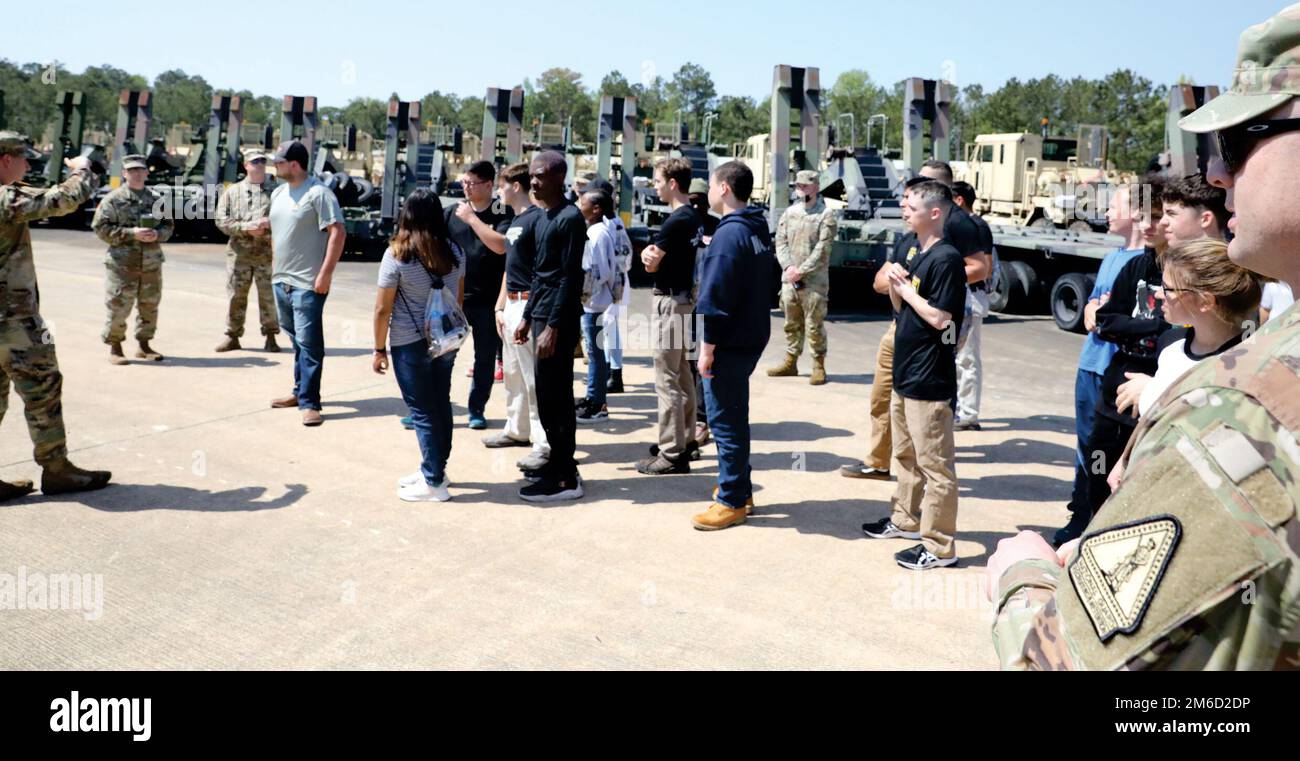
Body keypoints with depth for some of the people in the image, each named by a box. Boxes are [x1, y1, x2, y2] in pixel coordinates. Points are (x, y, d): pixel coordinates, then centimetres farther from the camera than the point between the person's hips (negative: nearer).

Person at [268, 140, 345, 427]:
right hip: (281, 280, 8)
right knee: (296, 339, 16)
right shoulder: (278, 193, 15)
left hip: (307, 283, -8)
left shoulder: (318, 193, -11)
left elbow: (337, 232, -16)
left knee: (308, 342, -8)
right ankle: (301, 391, 26)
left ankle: (309, 402, -6)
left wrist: (326, 273, -20)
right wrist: (274, 264, 18)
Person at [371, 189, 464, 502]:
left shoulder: (397, 254, -12)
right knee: (441, 406, 15)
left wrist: (379, 349, -1)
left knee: (422, 411, 2)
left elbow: (382, 308, -10)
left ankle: (434, 483, 6)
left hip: (411, 344, -5)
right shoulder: (454, 252, 2)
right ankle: (434, 468, 28)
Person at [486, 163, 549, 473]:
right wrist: (501, 307, 20)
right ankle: (517, 429, 30)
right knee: (513, 373, 18)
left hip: (528, 305, -10)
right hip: (511, 305, 10)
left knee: (533, 377, -10)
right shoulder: (514, 220, 17)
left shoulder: (537, 218, -13)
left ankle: (544, 444, -8)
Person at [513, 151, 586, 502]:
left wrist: (552, 327, -20)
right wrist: (528, 317, 18)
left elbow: (570, 278, -17)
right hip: (542, 314, 9)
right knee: (547, 394, 13)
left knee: (555, 396, -7)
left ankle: (565, 478, -2)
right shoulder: (544, 217, 17)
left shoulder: (570, 218, -12)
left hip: (559, 318, -9)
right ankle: (557, 463, 23)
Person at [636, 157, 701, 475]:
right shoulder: (692, 217, 12)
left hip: (670, 302, -10)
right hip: (686, 298, 10)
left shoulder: (676, 221, -18)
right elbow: (652, 258, 13)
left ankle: (671, 454, -4)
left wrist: (649, 255, 5)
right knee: (683, 375, 15)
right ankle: (685, 441, 25)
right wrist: (650, 254, -6)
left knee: (667, 380, -7)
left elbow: (651, 265, -13)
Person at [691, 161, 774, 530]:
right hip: (752, 337, 10)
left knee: (725, 420, -1)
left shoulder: (729, 233, -18)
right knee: (734, 416, 20)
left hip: (729, 343, -10)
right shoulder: (758, 229, 12)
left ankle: (732, 502, 8)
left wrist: (707, 347, -18)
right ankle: (740, 488, 31)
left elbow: (716, 296, -22)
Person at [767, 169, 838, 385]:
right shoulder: (790, 212, 12)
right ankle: (790, 362, 24)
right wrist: (788, 267, -8)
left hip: (814, 282, -5)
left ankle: (818, 366, 5)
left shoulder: (827, 215, -4)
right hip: (789, 279, 5)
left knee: (814, 325, -4)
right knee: (792, 324, 14)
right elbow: (781, 242, 7)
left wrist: (801, 271, -14)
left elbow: (822, 250, -11)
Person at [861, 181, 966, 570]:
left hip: (930, 377, -10)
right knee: (906, 454, 22)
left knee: (934, 464, -4)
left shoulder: (946, 258, -15)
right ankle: (905, 519, 36)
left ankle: (939, 545, 2)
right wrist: (895, 285, -1)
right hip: (906, 371, 10)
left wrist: (906, 289, -11)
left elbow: (939, 317, -21)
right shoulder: (916, 253, 13)